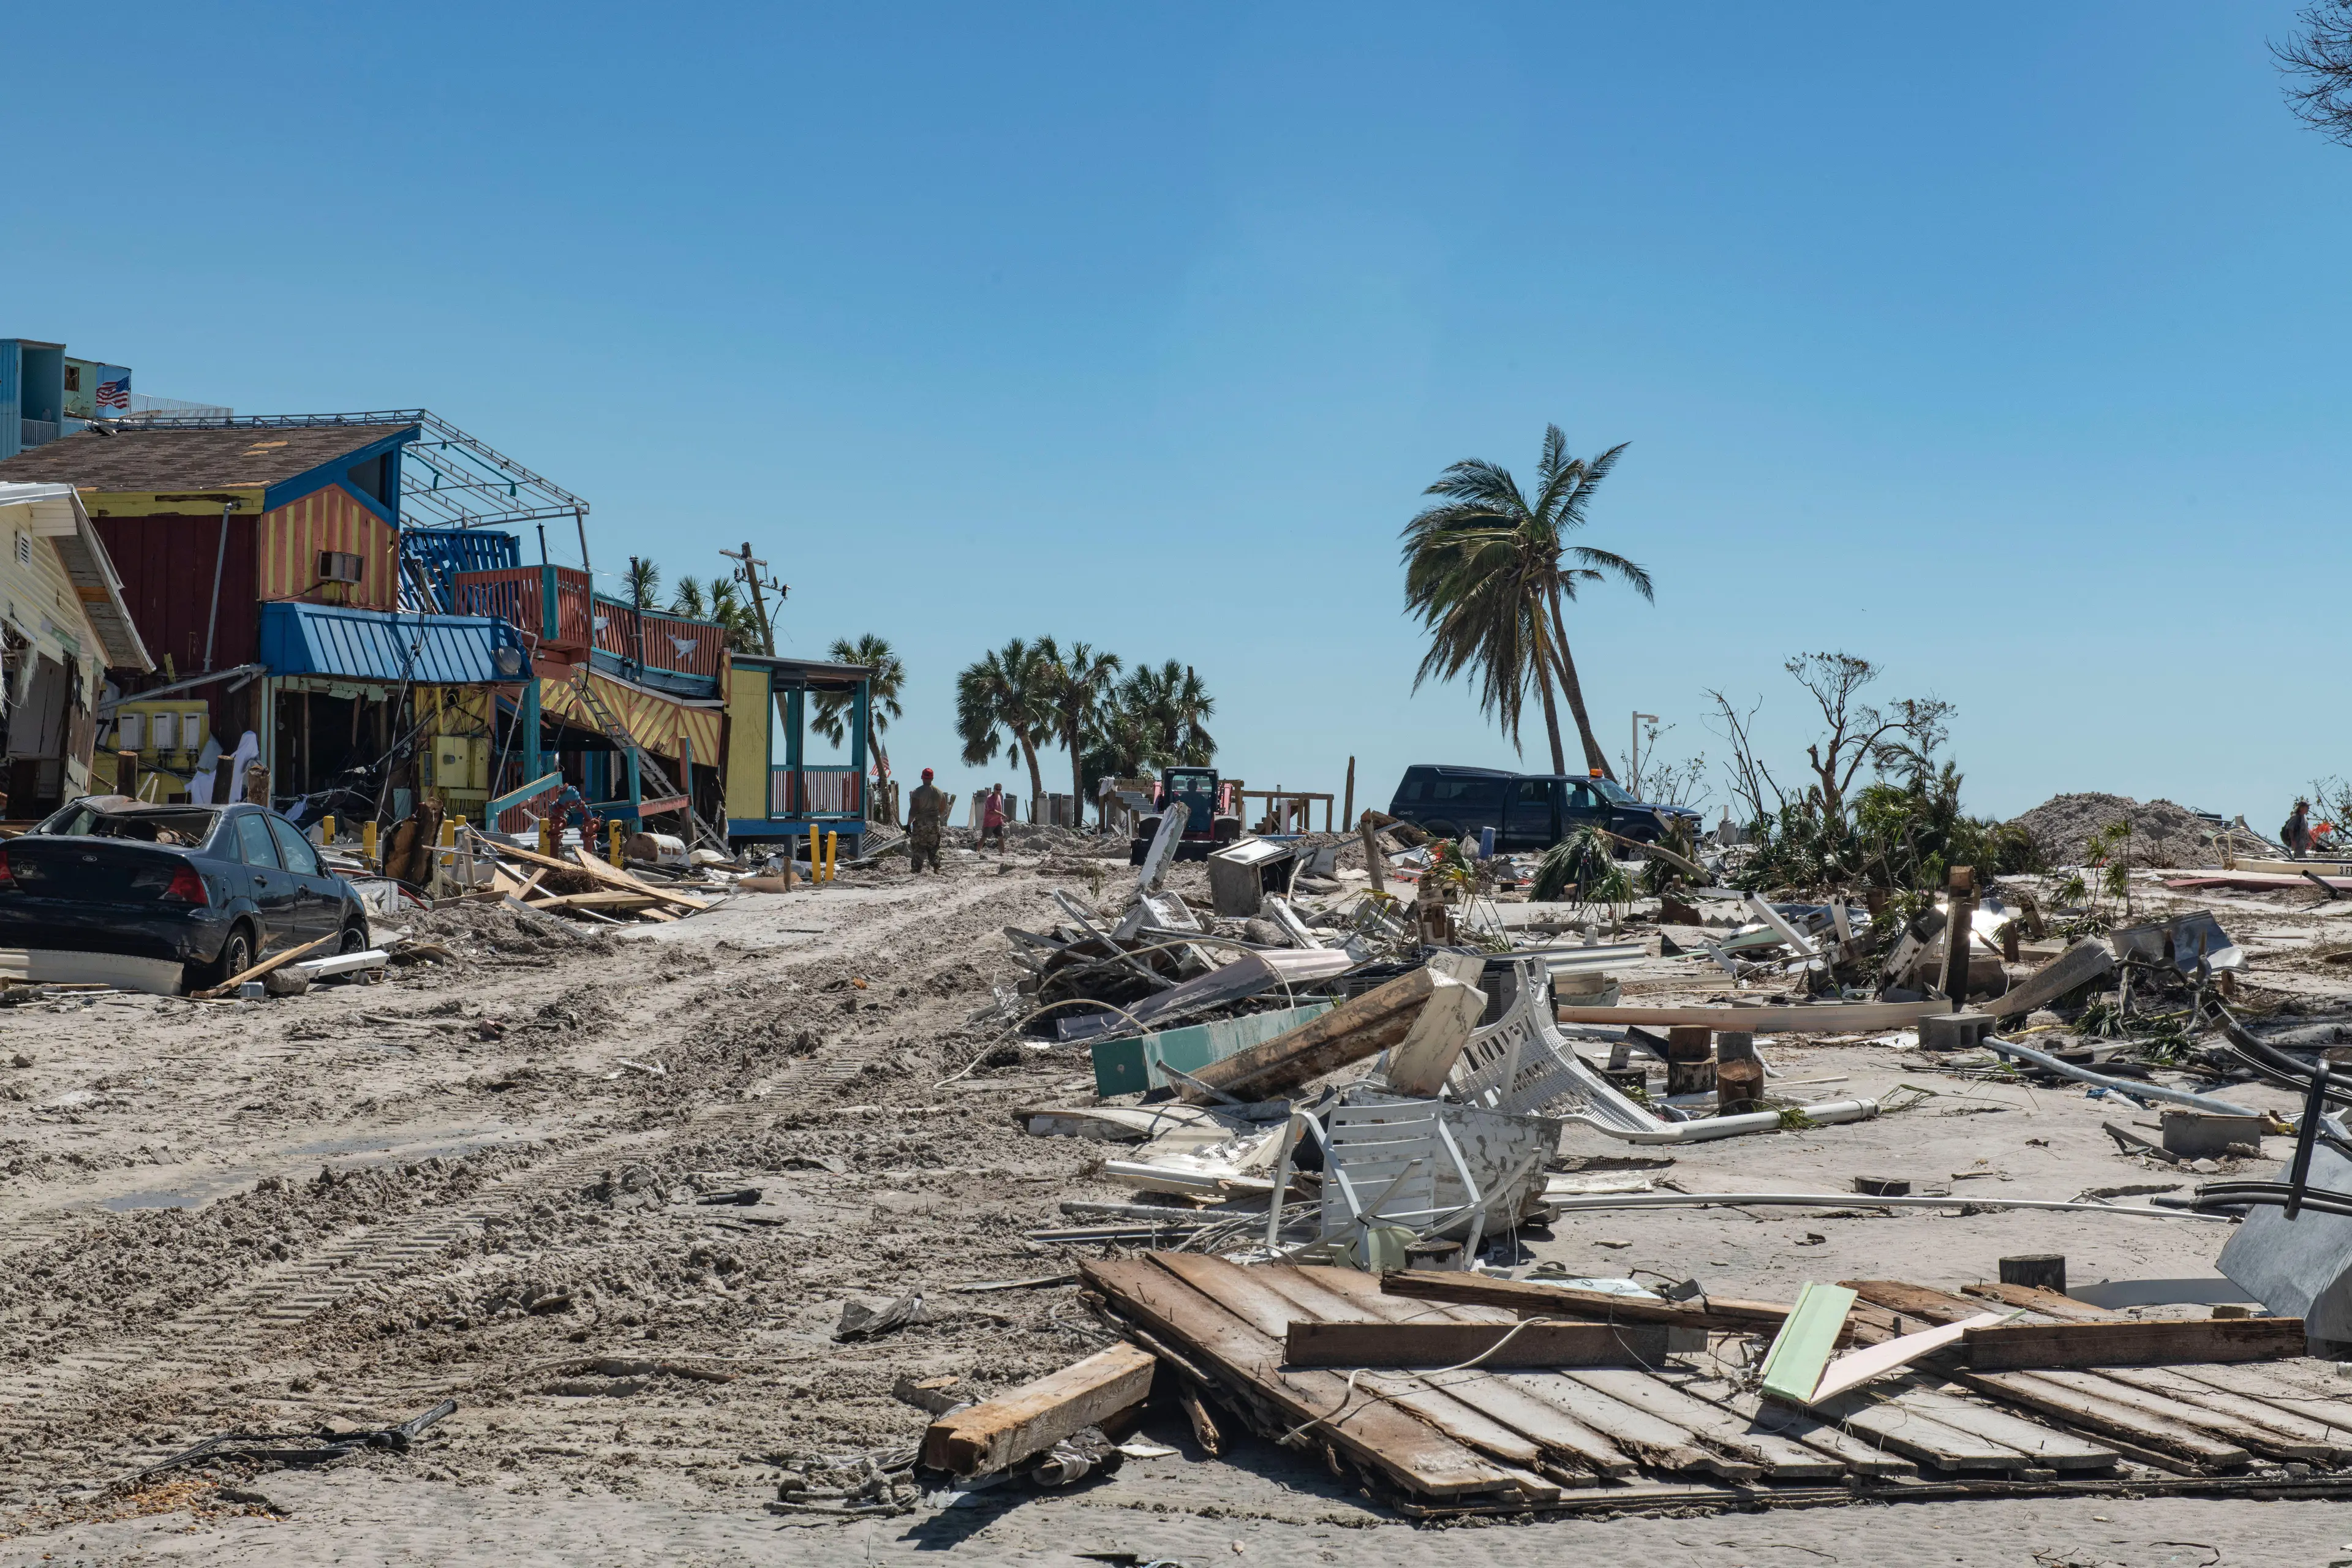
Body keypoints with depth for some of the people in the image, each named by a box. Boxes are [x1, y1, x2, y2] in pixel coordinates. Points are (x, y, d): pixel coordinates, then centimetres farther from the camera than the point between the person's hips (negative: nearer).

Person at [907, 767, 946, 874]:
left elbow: (913, 810, -16)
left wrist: (908, 824, -12)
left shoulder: (918, 792, -12)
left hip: (920, 822, -4)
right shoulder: (939, 791, 4)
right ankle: (936, 866, 2)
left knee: (918, 847, 3)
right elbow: (943, 809, 13)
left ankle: (917, 869, 0)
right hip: (935, 823, 4)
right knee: (934, 847, 13)